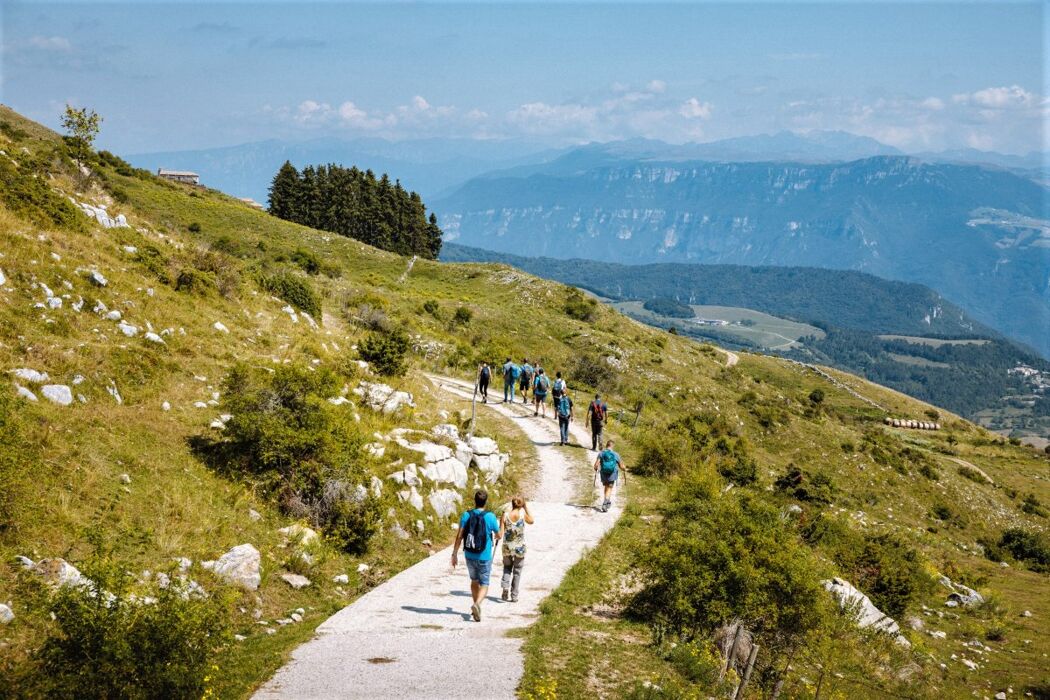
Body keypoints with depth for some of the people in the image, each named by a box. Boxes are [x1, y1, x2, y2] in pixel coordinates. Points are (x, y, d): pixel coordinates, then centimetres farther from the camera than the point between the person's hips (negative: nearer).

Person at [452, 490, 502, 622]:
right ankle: (477, 605, -22)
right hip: (484, 557, -3)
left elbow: (459, 537, -7)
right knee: (484, 585, 4)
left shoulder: (466, 515, -6)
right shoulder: (490, 517, -11)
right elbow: (498, 535, 4)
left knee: (474, 581, 23)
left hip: (469, 556, 3)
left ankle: (476, 608, 33)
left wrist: (454, 554, 0)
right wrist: (495, 538, 28)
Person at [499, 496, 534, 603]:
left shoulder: (505, 515, -9)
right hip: (520, 548, -1)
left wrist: (498, 536, 12)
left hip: (507, 547, 1)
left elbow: (500, 534, -10)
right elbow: (531, 521, 12)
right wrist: (526, 508, 12)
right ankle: (514, 596, 14)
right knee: (517, 571, 13)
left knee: (507, 568, 22)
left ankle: (505, 586, -2)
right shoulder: (523, 515, -10)